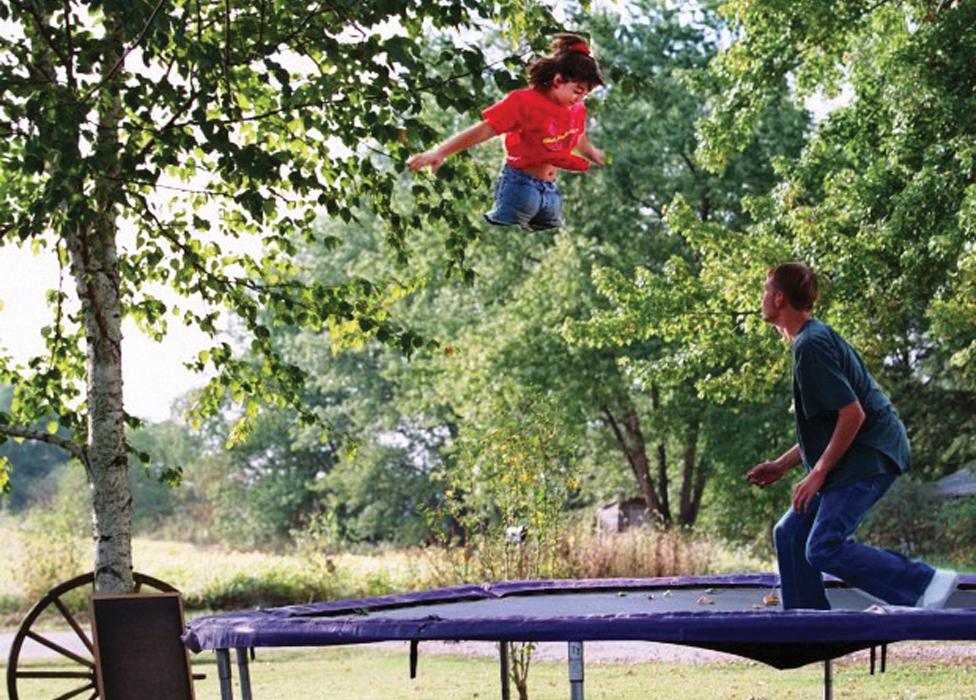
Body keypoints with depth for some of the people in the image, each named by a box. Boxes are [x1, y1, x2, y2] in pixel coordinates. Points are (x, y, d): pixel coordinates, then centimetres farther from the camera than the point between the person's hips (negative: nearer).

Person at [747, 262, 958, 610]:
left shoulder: (811, 345, -15)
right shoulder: (815, 337, 18)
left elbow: (852, 413, -22)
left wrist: (818, 473, -17)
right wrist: (782, 465, 19)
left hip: (868, 457, -10)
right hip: (858, 459, 10)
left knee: (824, 549, -18)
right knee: (790, 534, 10)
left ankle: (926, 584, -15)